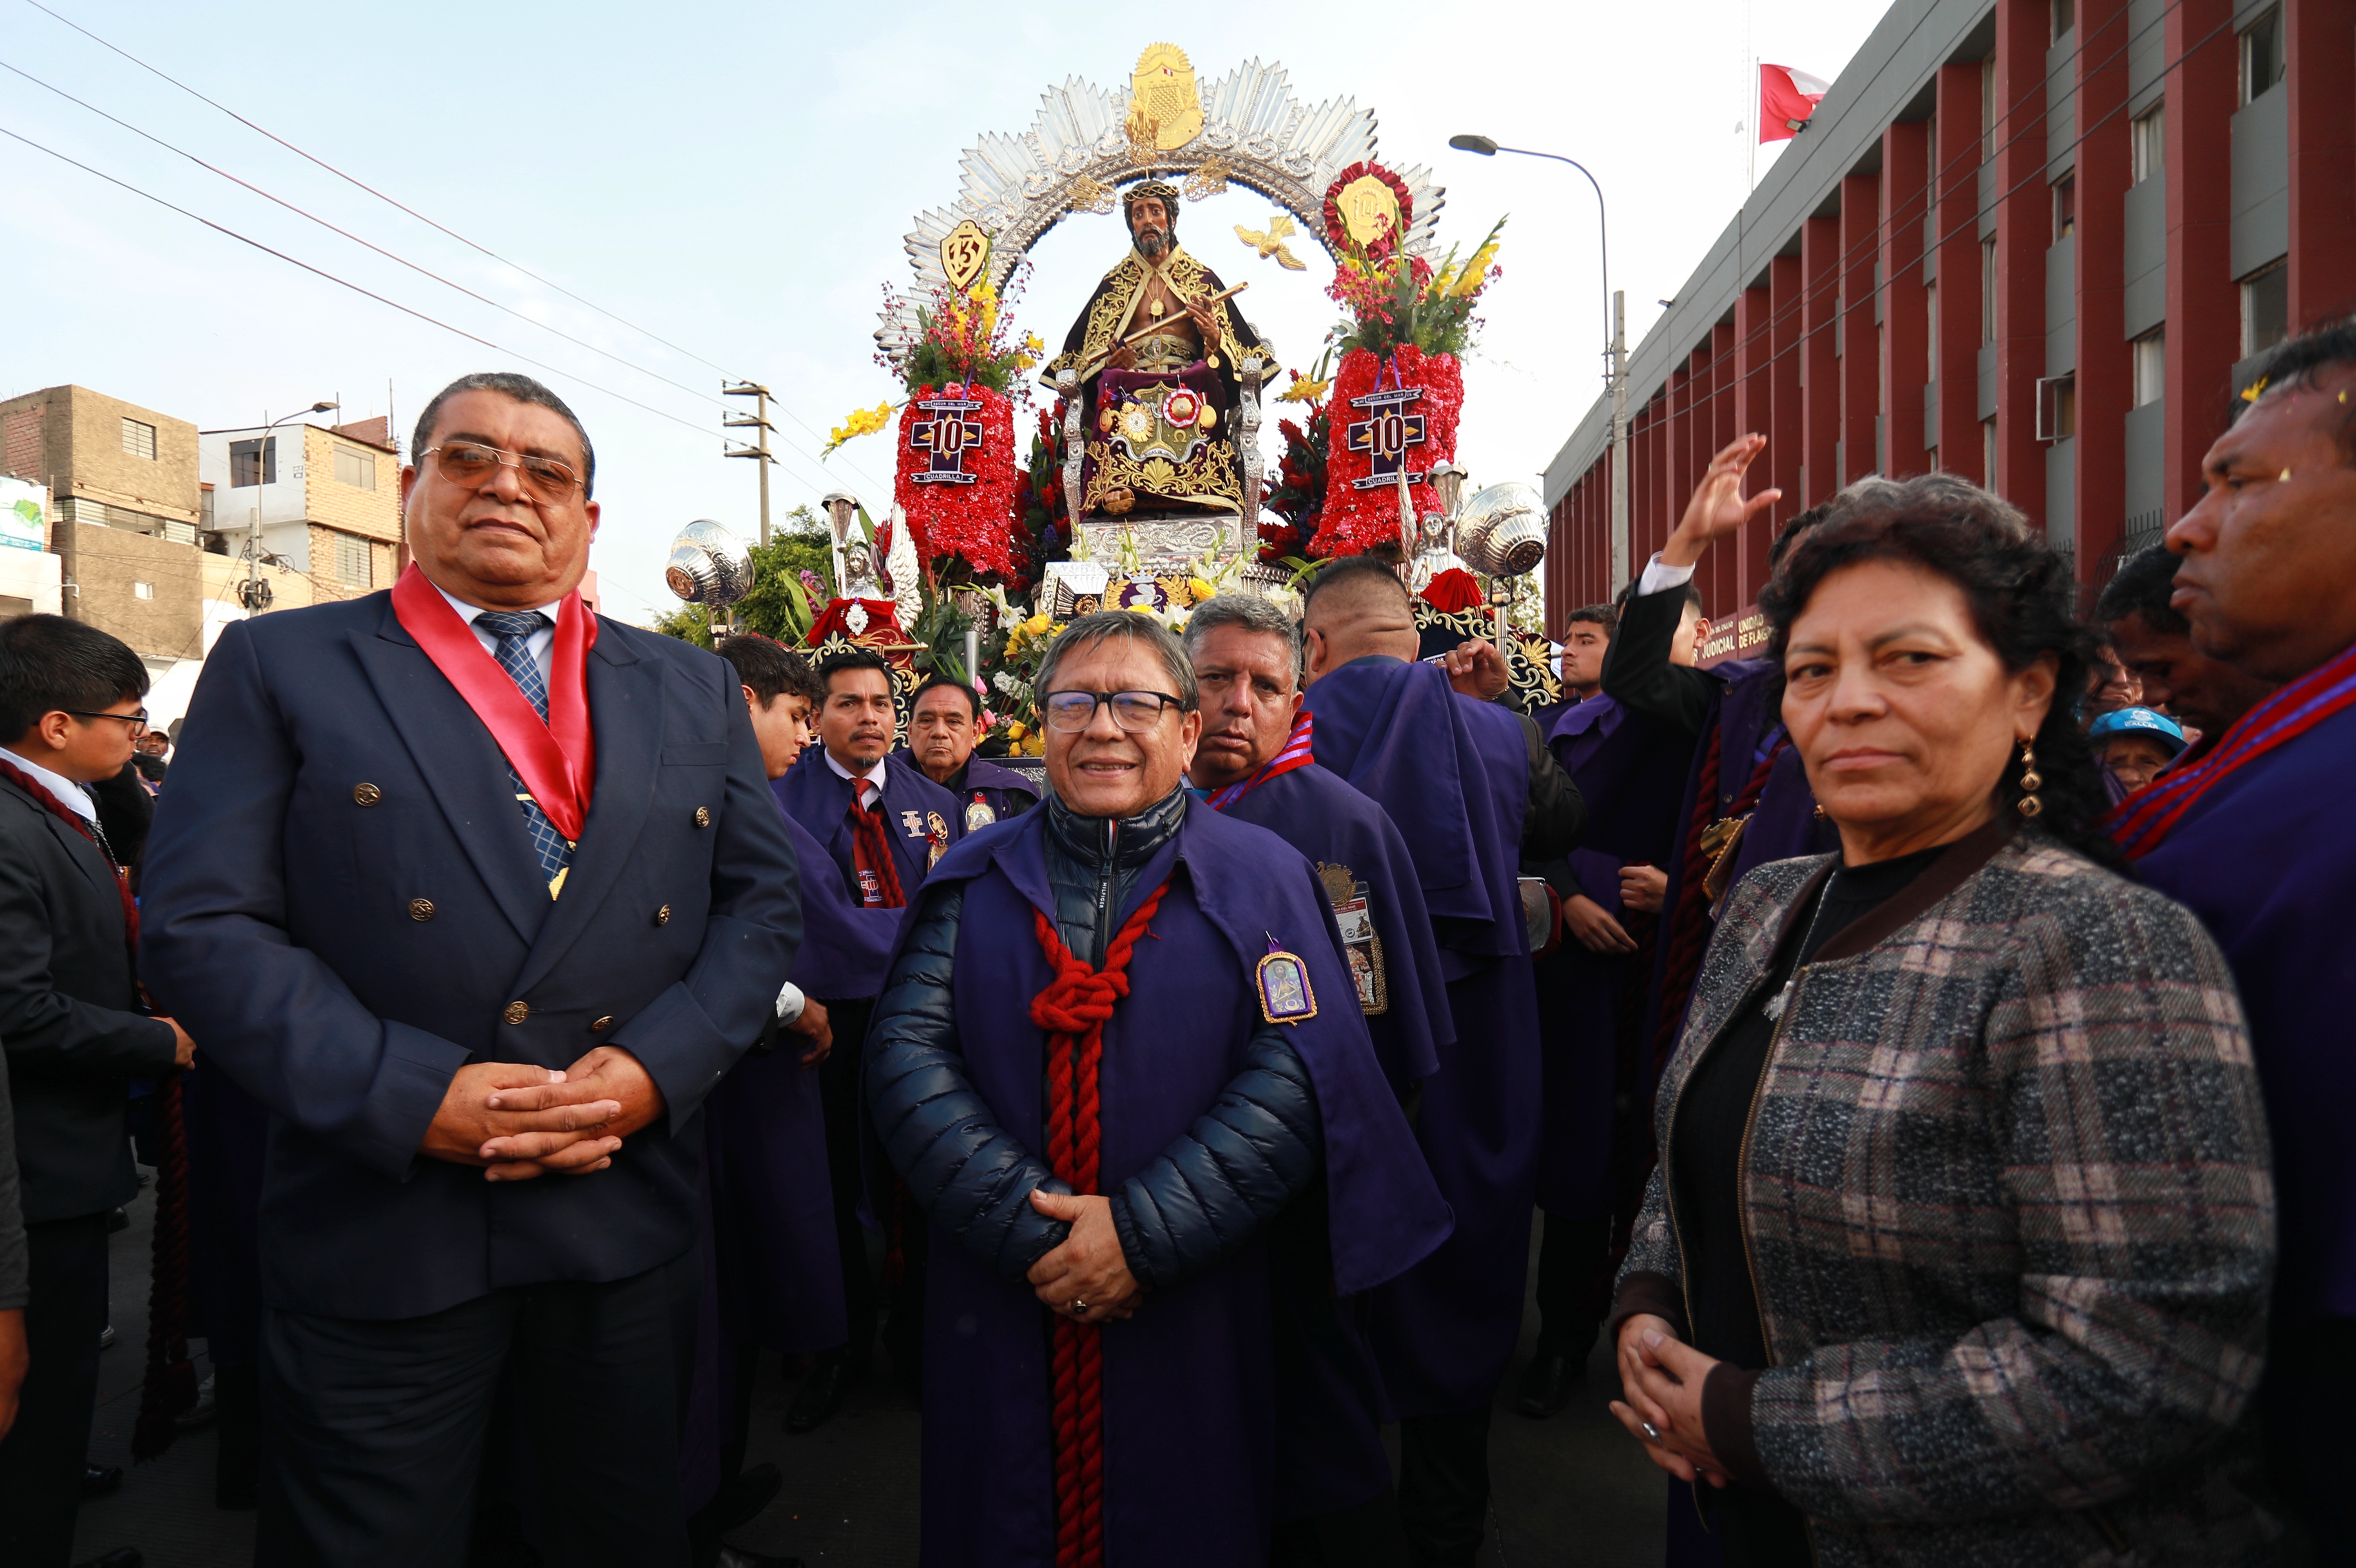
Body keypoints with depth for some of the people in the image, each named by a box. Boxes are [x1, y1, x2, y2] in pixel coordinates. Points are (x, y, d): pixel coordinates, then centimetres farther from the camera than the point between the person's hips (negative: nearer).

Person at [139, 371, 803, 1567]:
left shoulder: (691, 690, 8)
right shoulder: (280, 665, 1)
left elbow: (762, 901, 4)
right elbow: (203, 925, -6)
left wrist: (655, 1067, -11)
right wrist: (411, 1096, -17)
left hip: (630, 1224, 3)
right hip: (377, 1236, -2)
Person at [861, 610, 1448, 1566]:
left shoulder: (1262, 879, -4)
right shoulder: (973, 880, 2)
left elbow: (1302, 1077, -13)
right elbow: (907, 1054, -8)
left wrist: (1146, 1233, -20)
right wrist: (1027, 1223, -19)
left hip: (1193, 1332, -1)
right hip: (996, 1317, 2)